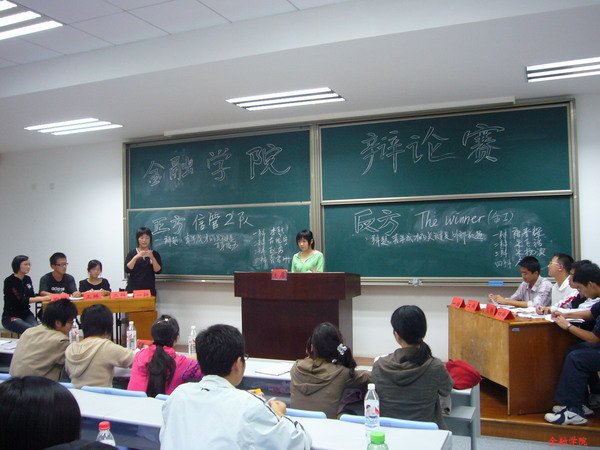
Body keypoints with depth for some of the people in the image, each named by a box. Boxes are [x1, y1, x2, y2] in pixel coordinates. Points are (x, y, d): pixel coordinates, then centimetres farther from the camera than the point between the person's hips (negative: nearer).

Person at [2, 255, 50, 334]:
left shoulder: (27, 279, 9)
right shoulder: (9, 281, -12)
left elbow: (32, 296, 9)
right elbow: (20, 300, -20)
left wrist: (46, 297, -10)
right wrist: (41, 298, -26)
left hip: (26, 314, 5)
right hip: (11, 316, -5)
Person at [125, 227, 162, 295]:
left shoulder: (155, 254, 6)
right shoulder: (132, 253, 5)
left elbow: (158, 271, -4)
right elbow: (127, 269, -7)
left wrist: (152, 258, -16)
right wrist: (136, 257, -18)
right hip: (133, 288, 0)